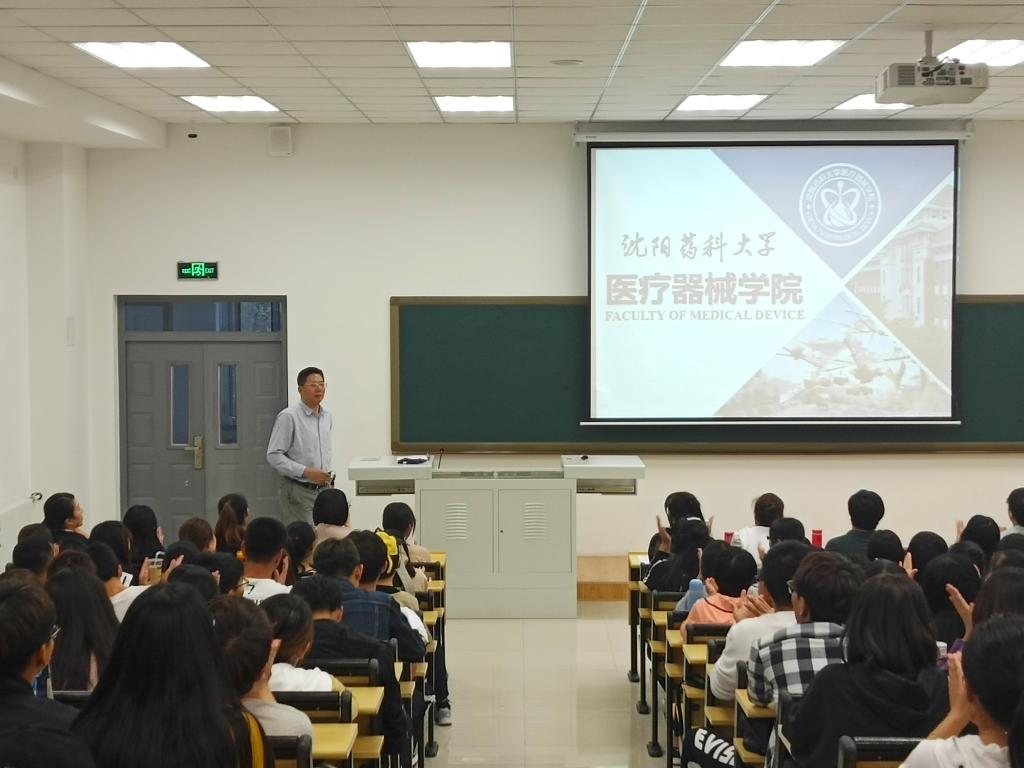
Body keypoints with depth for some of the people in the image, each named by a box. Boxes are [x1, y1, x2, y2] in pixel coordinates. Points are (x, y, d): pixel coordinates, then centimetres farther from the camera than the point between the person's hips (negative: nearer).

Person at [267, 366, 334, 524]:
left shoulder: (327, 417, 12)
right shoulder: (288, 416, -10)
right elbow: (273, 456, -14)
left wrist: (329, 476, 11)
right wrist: (306, 472, -19)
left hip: (324, 489, 7)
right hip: (299, 492, -6)